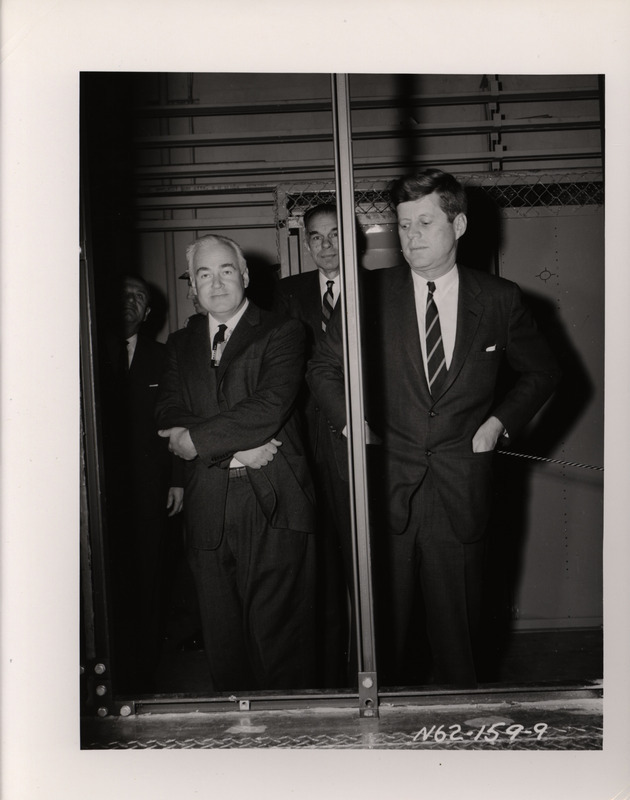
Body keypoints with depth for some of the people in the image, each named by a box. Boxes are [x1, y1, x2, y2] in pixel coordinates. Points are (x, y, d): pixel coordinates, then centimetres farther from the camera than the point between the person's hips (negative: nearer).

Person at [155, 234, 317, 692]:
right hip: (208, 512, 4)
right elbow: (169, 421, 3)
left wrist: (197, 440, -9)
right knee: (222, 637, 10)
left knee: (279, 635, 0)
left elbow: (270, 407, -13)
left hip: (273, 507, -4)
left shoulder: (282, 333, 2)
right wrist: (234, 448, -12)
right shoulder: (180, 345, 16)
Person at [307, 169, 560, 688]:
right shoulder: (373, 294, 0)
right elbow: (324, 367, 11)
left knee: (456, 628, 11)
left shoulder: (500, 299, 1)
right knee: (385, 629, 7)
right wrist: (350, 420, -3)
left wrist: (501, 421, 2)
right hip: (387, 486, 0)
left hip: (460, 490, 0)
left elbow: (541, 372, 15)